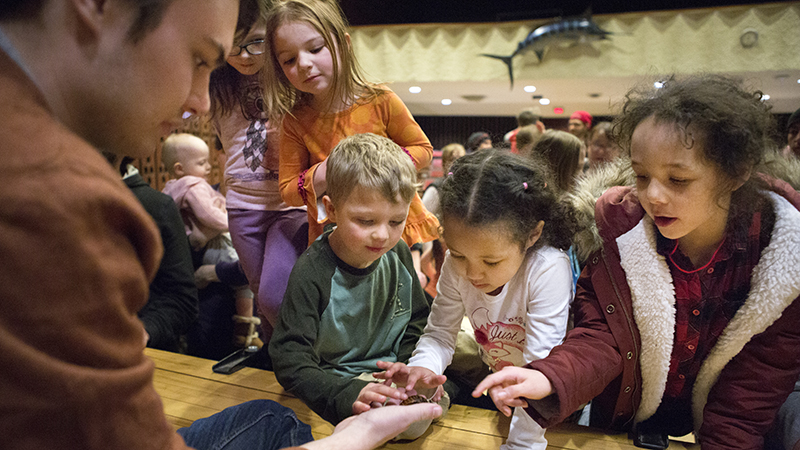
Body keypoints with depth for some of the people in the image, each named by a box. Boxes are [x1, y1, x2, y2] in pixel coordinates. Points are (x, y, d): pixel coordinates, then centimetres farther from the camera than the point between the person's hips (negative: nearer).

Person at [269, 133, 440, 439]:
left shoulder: (398, 254, -4)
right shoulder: (311, 273, -23)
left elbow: (417, 322, 10)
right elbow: (289, 360, -25)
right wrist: (347, 396, -40)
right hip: (335, 378, -6)